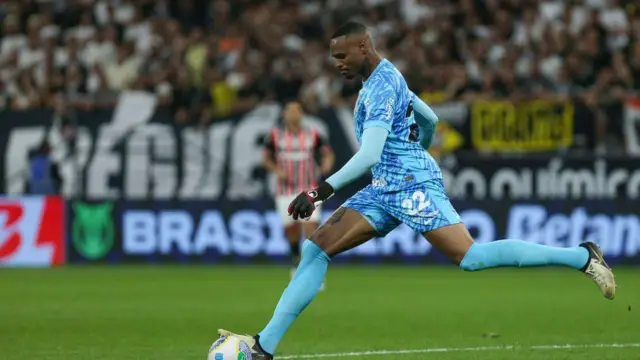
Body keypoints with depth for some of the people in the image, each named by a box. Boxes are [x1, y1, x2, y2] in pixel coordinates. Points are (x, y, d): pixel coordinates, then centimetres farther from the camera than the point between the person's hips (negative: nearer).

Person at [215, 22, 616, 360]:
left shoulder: (381, 85, -15)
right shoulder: (386, 78, 16)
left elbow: (368, 156, -24)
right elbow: (430, 120, 29)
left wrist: (320, 192, -26)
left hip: (414, 185, -10)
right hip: (385, 191, 10)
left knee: (470, 257, -19)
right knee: (315, 249, -2)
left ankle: (583, 256, -9)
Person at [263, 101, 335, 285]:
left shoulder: (313, 134, 0)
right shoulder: (275, 135, 1)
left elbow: (328, 154, 10)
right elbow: (267, 159, 10)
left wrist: (327, 165, -13)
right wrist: (277, 171, -9)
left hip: (308, 190, -1)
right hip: (285, 192, 1)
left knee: (311, 229, -14)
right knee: (291, 229, 7)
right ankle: (296, 259, 38)